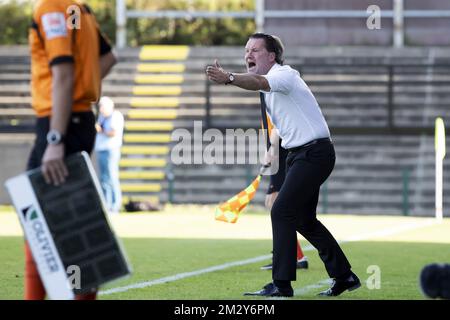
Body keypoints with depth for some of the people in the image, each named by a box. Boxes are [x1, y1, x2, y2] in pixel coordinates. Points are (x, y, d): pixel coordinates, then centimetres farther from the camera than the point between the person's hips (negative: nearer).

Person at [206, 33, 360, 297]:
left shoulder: (284, 74, -16)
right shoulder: (270, 84, 16)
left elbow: (259, 82, -38)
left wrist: (228, 78, -55)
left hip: (314, 153, -10)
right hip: (299, 154, 10)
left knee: (282, 212, -15)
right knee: (304, 220, 14)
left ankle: (282, 285, -15)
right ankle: (344, 276, 24)